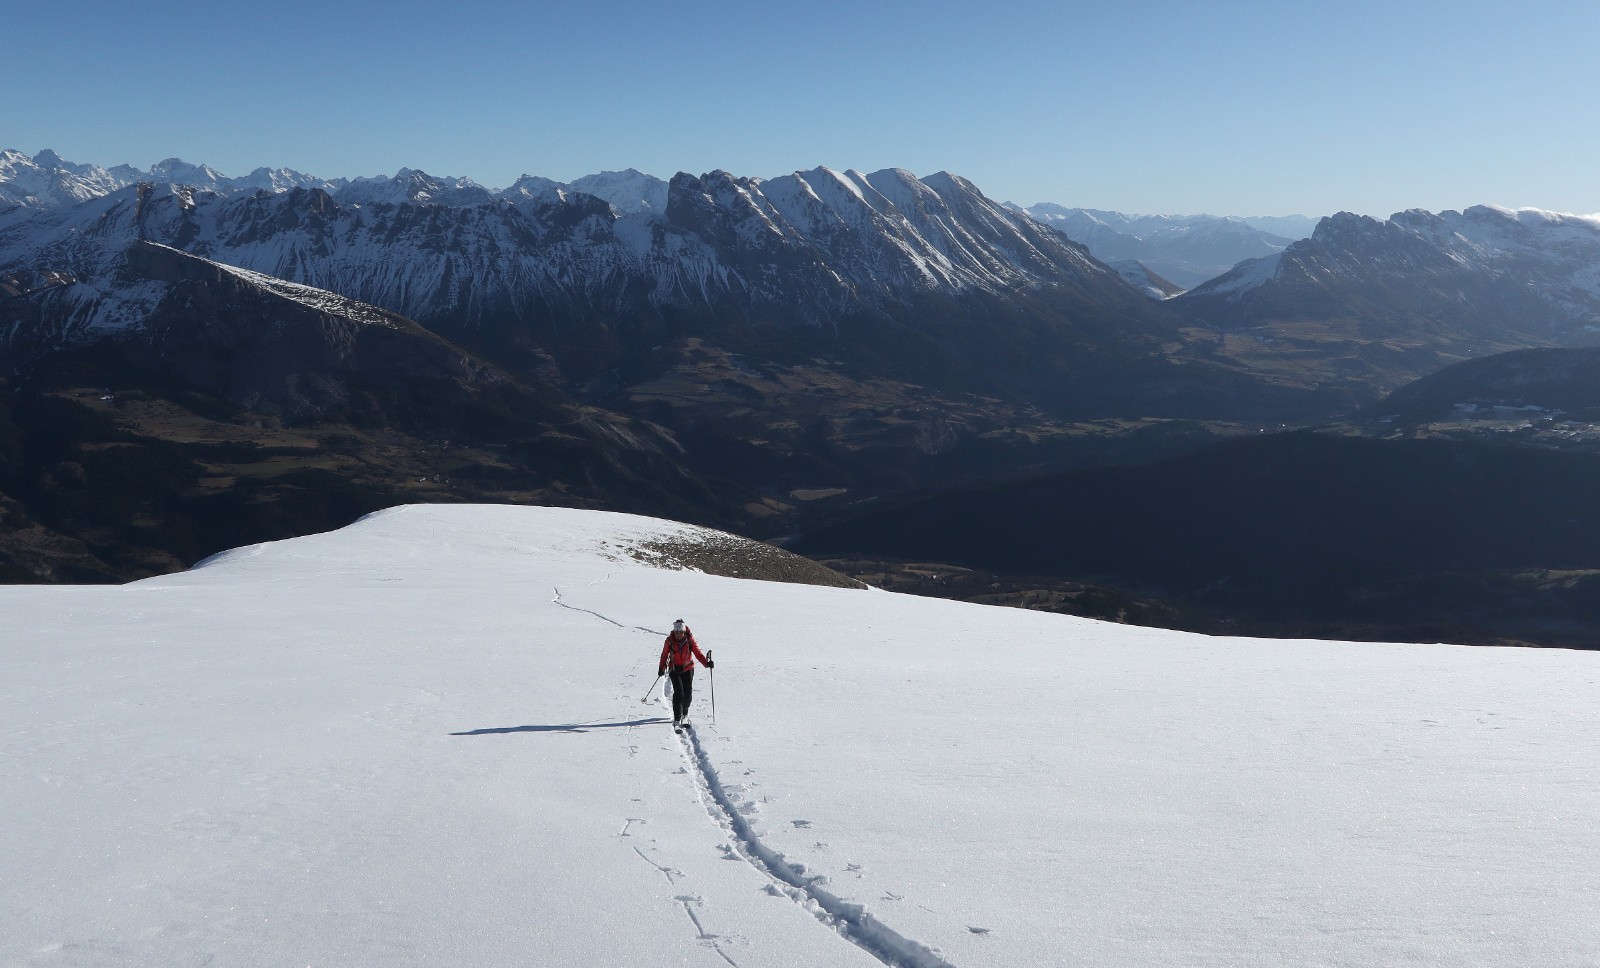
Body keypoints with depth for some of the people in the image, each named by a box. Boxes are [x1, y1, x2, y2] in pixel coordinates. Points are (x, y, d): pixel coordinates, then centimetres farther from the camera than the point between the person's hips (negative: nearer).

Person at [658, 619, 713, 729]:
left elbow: (697, 653, -12)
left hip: (688, 668, 1)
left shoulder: (689, 639, -12)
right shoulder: (669, 641, -12)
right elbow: (664, 654, 0)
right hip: (674, 670, -1)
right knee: (678, 693, -15)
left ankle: (685, 713, 33)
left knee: (688, 693, 4)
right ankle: (677, 719, -11)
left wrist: (706, 663, -25)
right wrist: (662, 668, -5)